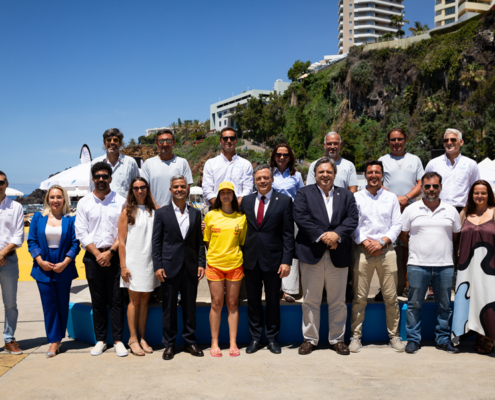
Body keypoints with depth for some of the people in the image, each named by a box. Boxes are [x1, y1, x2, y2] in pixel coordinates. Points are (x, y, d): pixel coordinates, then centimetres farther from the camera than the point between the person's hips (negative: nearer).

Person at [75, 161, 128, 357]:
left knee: (116, 299, 0)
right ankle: (100, 340, 16)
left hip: (114, 255, -1)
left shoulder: (120, 201, 3)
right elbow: (81, 233, 2)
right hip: (93, 257, 1)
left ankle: (118, 340, 7)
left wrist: (110, 252, -10)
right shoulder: (84, 203, 7)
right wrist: (98, 254, -7)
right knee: (97, 300, 7)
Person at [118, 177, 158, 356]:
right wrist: (123, 266, -8)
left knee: (145, 299, 8)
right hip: (133, 260, -3)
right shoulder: (127, 212, 0)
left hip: (149, 261, 3)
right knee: (134, 300, 1)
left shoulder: (153, 211, 9)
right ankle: (133, 338, 9)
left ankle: (142, 337, 16)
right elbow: (121, 241, -3)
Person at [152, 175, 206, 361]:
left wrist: (201, 264, 2)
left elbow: (199, 241, 10)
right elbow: (156, 241, 0)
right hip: (170, 266, -2)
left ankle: (190, 341, 22)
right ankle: (169, 344, 16)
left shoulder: (195, 213, 9)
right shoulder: (162, 213, 1)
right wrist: (158, 266, -7)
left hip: (190, 267, 2)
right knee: (169, 307, 5)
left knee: (190, 305, 10)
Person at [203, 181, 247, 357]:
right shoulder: (210, 216, 5)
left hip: (235, 264, 1)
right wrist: (213, 254, 2)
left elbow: (243, 242, 11)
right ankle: (214, 343, 11)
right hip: (214, 264, 0)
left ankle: (233, 343, 12)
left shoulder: (241, 218, 6)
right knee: (216, 303, 2)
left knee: (232, 303, 5)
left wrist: (235, 254, 1)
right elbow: (206, 241, 10)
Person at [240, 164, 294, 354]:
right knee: (253, 301, 11)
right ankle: (255, 338, 24)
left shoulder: (284, 201, -2)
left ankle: (272, 338, 23)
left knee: (273, 301, 8)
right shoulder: (247, 201, 8)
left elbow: (288, 234, -5)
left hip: (273, 260, -3)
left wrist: (286, 261, -10)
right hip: (251, 259, 3)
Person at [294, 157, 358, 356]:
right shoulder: (303, 193, 6)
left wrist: (336, 234, -16)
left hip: (338, 255, 2)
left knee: (338, 301, 9)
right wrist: (322, 235, -17)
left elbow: (352, 218, 0)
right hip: (312, 253, -2)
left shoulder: (346, 195, 13)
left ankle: (337, 339, 21)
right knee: (310, 301, 5)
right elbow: (301, 217, -8)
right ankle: (310, 339, 17)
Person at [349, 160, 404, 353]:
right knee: (359, 297, 0)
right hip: (362, 251, -1)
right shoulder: (356, 198, 9)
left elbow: (397, 224, 6)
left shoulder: (391, 198, 13)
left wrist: (382, 242, -7)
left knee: (391, 297, 3)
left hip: (386, 250, 1)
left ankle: (394, 336, 15)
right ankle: (355, 336, 9)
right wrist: (366, 242, -10)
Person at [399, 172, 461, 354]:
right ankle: (413, 339, 13)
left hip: (445, 266, 2)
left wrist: (448, 252, 8)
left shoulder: (451, 211, 9)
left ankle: (443, 339, 21)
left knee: (444, 305, 9)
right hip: (417, 265, -2)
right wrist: (418, 249, 7)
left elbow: (457, 236, 15)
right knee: (414, 304, 3)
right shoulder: (411, 210, 4)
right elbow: (403, 235, 10)